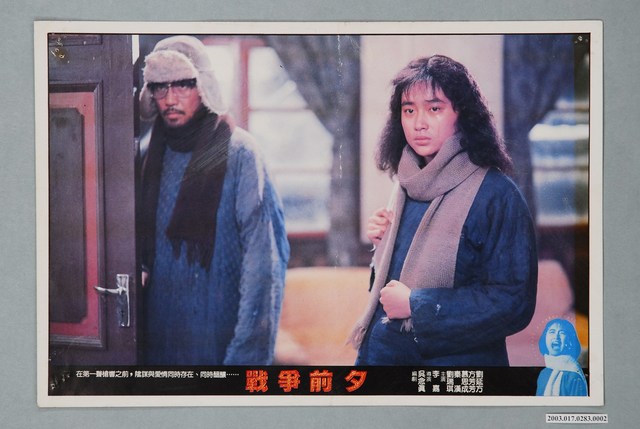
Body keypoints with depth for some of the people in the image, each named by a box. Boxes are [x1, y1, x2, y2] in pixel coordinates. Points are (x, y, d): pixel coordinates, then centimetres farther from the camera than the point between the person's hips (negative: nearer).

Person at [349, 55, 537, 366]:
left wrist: (415, 305, -21)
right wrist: (383, 242, -2)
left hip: (453, 359, -6)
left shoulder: (496, 194, -15)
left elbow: (513, 302, -20)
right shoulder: (407, 185, 5)